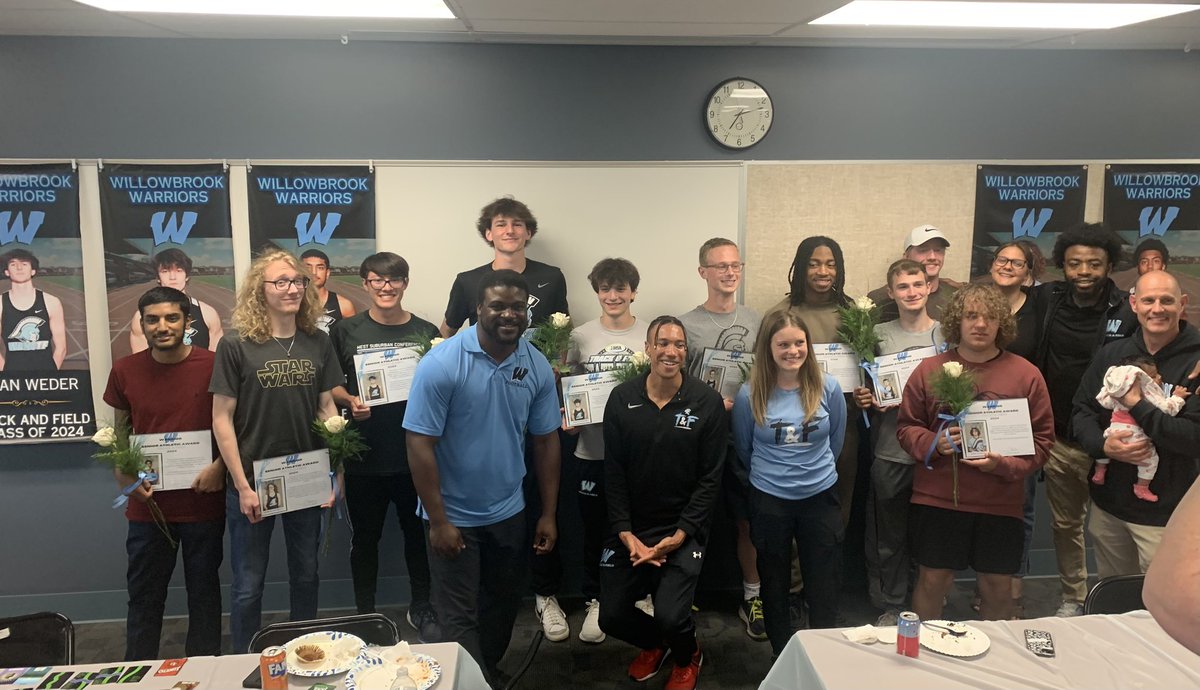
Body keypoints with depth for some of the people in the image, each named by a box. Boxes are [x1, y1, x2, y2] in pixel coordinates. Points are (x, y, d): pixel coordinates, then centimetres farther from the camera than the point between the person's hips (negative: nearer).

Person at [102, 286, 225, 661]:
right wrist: (125, 476, -3)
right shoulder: (124, 370, 1)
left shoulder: (214, 366, -7)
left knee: (204, 591, 12)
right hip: (148, 502, 2)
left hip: (204, 501, -2)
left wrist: (220, 466, -14)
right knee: (144, 595, 12)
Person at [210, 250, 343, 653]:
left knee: (306, 575, 17)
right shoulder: (236, 345, -9)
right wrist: (242, 486, -12)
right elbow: (222, 418, -8)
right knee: (248, 585, 9)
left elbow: (327, 407, 7)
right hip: (253, 482, -3)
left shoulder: (318, 343, 1)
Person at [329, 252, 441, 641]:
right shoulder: (346, 331, 0)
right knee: (365, 537, 12)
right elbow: (329, 386, 4)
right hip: (364, 456, -1)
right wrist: (350, 401, -15)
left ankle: (420, 608, 32)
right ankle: (365, 615, 29)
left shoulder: (426, 332, 3)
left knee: (418, 533, 13)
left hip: (415, 454, 1)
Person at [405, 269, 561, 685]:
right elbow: (420, 445, -17)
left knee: (504, 605, 21)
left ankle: (489, 669, 44)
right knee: (460, 618, 6)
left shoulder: (538, 367, -4)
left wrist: (548, 514, 3)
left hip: (509, 512, 5)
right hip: (455, 516, -5)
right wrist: (438, 521, -17)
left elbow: (546, 441, 3)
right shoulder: (441, 364, -19)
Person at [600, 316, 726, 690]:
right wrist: (626, 535, -10)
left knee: (671, 617, -15)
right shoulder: (622, 399, -3)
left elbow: (710, 477, -7)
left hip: (683, 529, -2)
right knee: (611, 618, 4)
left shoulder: (708, 402, -8)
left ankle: (687, 656, 24)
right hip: (631, 528, 3)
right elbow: (614, 473, -2)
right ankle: (654, 642, 40)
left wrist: (679, 535, -14)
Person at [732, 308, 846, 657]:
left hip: (820, 498, 1)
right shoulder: (750, 394, -12)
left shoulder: (828, 387, -8)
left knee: (824, 589, 8)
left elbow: (835, 441, 8)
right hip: (769, 502, 0)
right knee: (774, 587, 14)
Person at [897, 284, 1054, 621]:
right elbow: (906, 427, 5)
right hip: (937, 499, 0)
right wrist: (933, 443, -16)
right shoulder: (929, 370, -1)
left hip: (1000, 502, 1)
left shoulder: (1026, 374, -1)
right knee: (933, 580, 9)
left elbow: (1043, 440, 0)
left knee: (998, 586, 13)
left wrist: (1004, 464, -16)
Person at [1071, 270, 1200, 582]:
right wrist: (1103, 445, -15)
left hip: (1164, 513, -4)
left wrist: (1136, 404, -20)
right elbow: (1082, 413, 4)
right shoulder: (1111, 354, 4)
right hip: (1108, 504, 5)